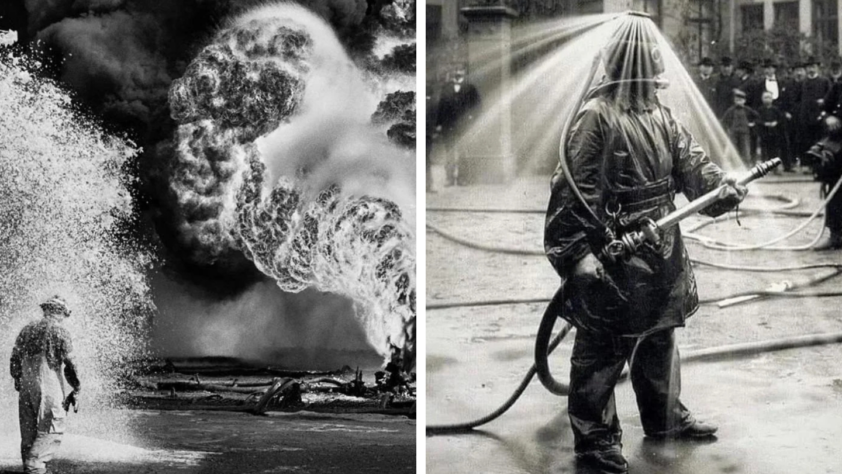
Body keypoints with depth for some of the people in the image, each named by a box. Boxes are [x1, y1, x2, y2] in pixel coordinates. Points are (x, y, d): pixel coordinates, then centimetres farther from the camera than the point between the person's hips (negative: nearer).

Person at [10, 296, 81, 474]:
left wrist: (18, 382, 25)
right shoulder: (60, 332, -5)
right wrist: (76, 389, 2)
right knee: (51, 432, -3)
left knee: (28, 432, 13)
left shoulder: (27, 330, 10)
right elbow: (70, 364, -7)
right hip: (50, 388, -6)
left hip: (26, 388, 6)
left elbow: (15, 360, 13)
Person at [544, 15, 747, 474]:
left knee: (659, 336, 21)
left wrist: (724, 187, -13)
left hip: (660, 253, 8)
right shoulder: (596, 115, -16)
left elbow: (691, 161, 8)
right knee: (602, 348, 0)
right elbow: (573, 189, -19)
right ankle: (593, 436, 10)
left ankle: (664, 415, 37)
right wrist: (578, 252, -23)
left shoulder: (660, 116, 9)